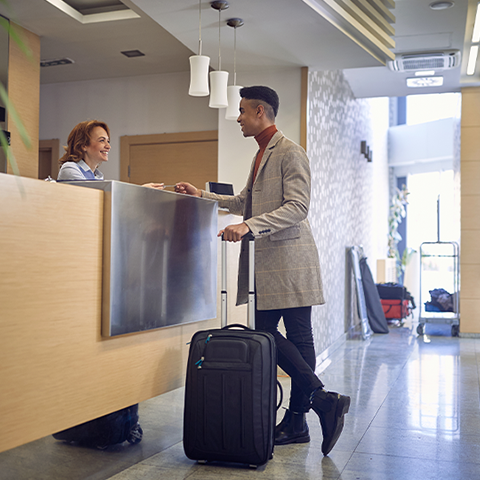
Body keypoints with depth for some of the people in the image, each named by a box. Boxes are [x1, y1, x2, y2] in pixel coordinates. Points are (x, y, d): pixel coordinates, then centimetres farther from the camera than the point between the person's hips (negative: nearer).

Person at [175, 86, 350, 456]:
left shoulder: (290, 152, -9)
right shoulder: (261, 155, 21)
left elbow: (297, 207, -19)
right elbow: (244, 202, 29)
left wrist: (249, 226, -26)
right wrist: (203, 196, 27)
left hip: (288, 260, -9)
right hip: (266, 263, 9)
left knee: (298, 338, -6)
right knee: (265, 333, 7)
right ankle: (295, 423, 15)